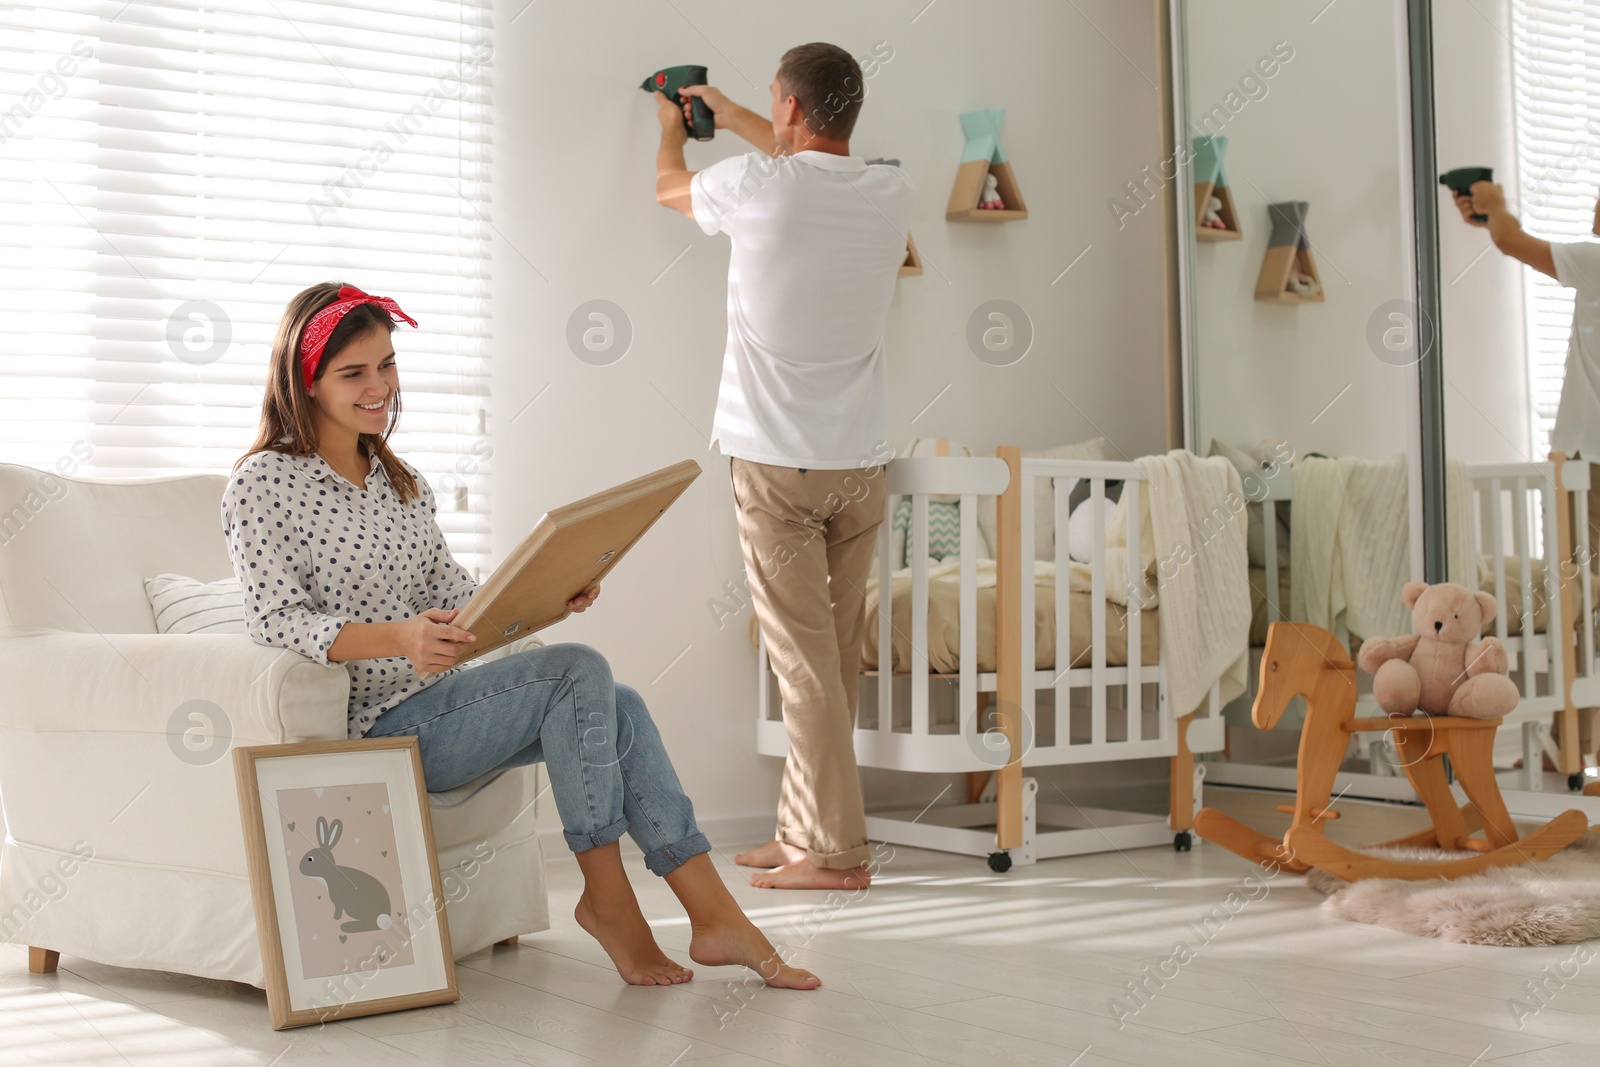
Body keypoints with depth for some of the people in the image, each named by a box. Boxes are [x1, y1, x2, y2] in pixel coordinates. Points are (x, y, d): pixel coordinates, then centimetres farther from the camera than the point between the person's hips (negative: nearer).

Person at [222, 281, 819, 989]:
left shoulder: (400, 479, 17)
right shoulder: (263, 486, -7)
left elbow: (451, 593, 12)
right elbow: (274, 621, -18)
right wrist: (399, 638, -34)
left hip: (437, 701, 7)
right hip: (374, 725, -7)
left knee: (620, 706, -13)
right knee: (578, 672, -22)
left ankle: (715, 916, -14)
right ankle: (606, 896, -12)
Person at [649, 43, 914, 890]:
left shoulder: (757, 186, -10)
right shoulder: (892, 194, 3)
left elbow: (670, 188, 14)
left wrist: (672, 128, 36)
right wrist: (733, 118, 40)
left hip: (776, 462, -5)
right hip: (861, 462, 5)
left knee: (805, 658, -3)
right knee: (836, 655, 10)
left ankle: (836, 850, 0)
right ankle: (801, 830, 19)